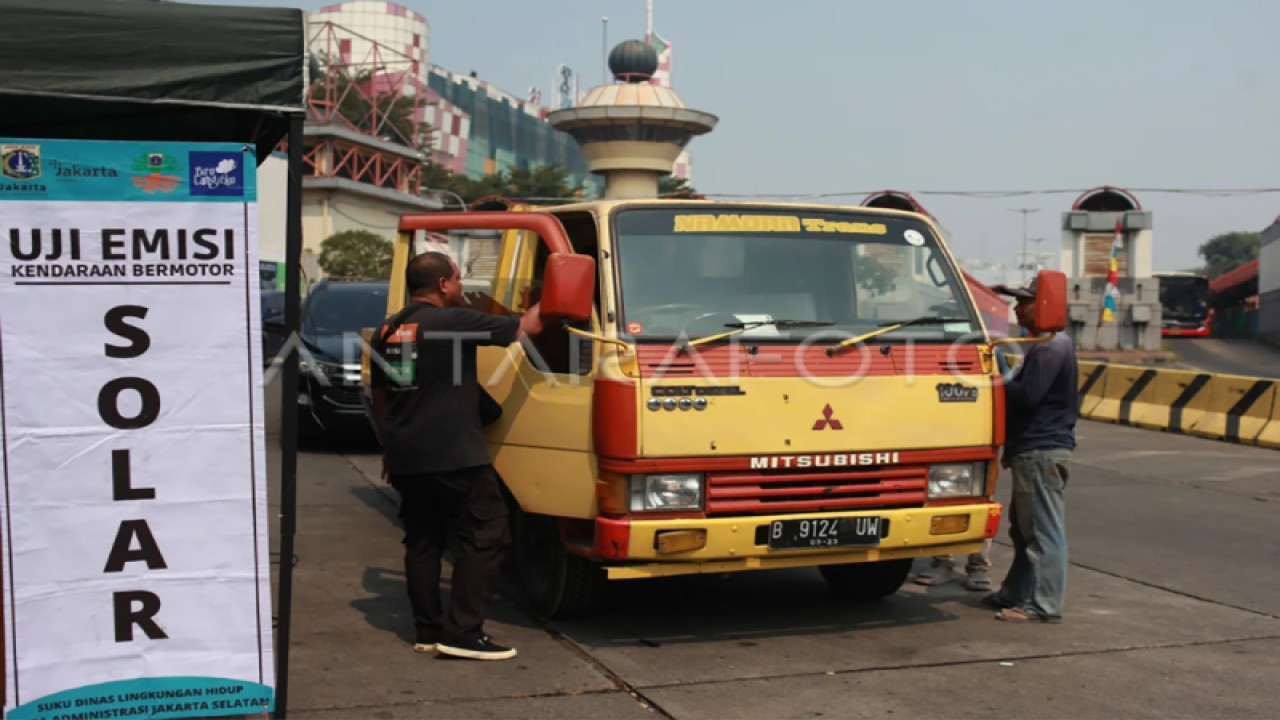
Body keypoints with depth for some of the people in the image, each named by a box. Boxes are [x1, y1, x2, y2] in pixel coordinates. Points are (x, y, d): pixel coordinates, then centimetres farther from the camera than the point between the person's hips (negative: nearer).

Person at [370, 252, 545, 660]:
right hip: (453, 457, -8)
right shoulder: (455, 322, -10)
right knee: (485, 536, -1)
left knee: (422, 542, 15)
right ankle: (463, 632, -5)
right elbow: (526, 327, -3)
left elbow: (379, 397, 21)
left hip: (405, 458, 8)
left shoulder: (388, 331, 12)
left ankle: (426, 631, 17)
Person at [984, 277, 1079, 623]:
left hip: (1042, 453, -11)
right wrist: (1011, 445, 19)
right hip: (1033, 451, 11)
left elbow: (1027, 395, -25)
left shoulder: (1051, 348, -16)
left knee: (1043, 531, -8)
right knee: (1024, 528, 17)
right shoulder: (1046, 346, 19)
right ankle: (1016, 593, 27)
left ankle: (1044, 604, -5)